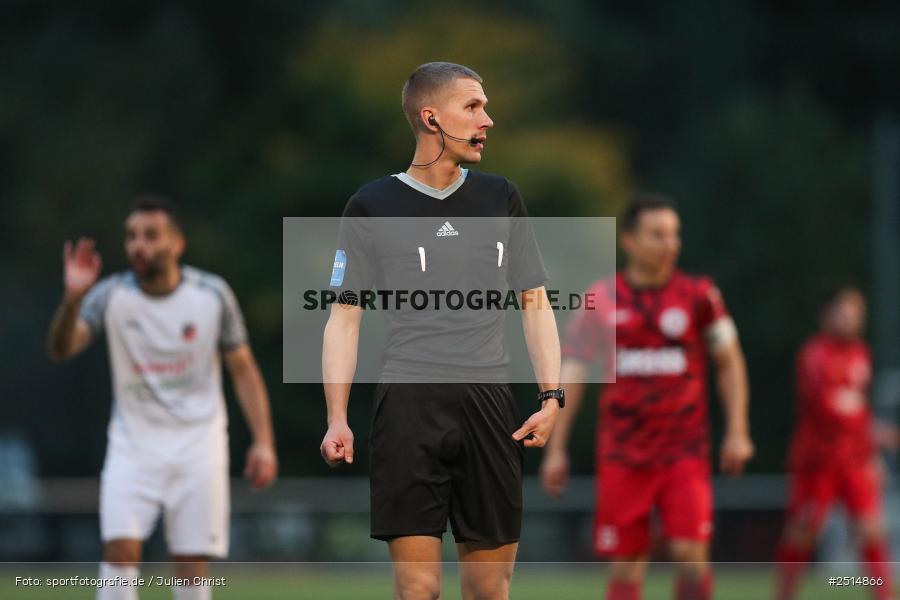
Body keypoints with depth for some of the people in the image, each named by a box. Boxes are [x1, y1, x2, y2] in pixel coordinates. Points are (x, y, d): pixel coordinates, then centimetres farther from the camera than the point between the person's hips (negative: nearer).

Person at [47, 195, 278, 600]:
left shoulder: (213, 294, -4)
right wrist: (73, 298, -40)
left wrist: (263, 441, -3)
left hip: (198, 445, 0)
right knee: (120, 550, -17)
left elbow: (243, 369, 4)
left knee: (193, 566, -2)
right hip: (133, 444, 0)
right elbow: (61, 349, -21)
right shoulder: (111, 296, -6)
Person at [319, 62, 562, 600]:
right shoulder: (373, 207, 3)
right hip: (409, 407, -3)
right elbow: (345, 318, 4)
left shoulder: (501, 198, 13)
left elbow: (535, 302, 16)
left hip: (489, 406, 3)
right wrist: (337, 419, -6)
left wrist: (552, 396, 2)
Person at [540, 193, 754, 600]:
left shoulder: (699, 295, 2)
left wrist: (737, 432, 1)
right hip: (622, 455, 1)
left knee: (691, 554, -13)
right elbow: (572, 373, 5)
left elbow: (729, 362, 9)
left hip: (684, 452, 0)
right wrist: (556, 449, 2)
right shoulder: (601, 302, 2)